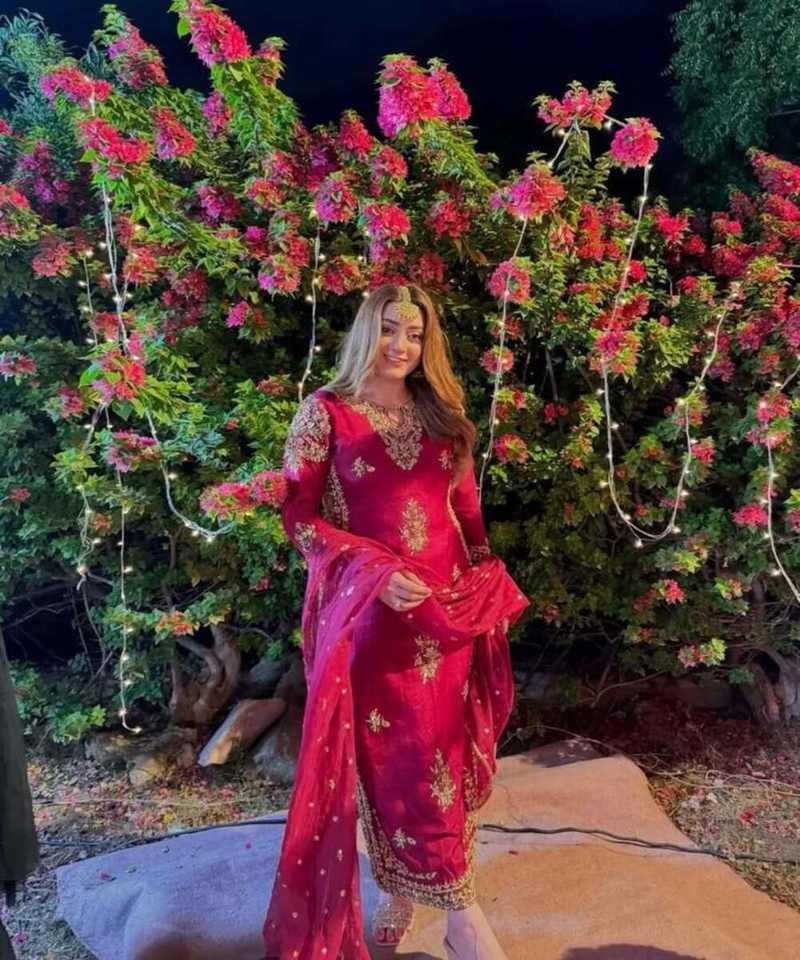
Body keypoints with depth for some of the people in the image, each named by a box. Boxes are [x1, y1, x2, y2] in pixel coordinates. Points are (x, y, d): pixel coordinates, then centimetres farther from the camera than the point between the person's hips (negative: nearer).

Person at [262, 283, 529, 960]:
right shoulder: (325, 412, -3)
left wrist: (490, 589, 10)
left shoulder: (441, 414, 10)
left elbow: (467, 509, 15)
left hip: (449, 603, 4)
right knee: (399, 756, -1)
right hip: (368, 606, -4)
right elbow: (298, 516, -6)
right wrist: (374, 571, -17)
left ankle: (404, 889, 31)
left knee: (443, 748, 10)